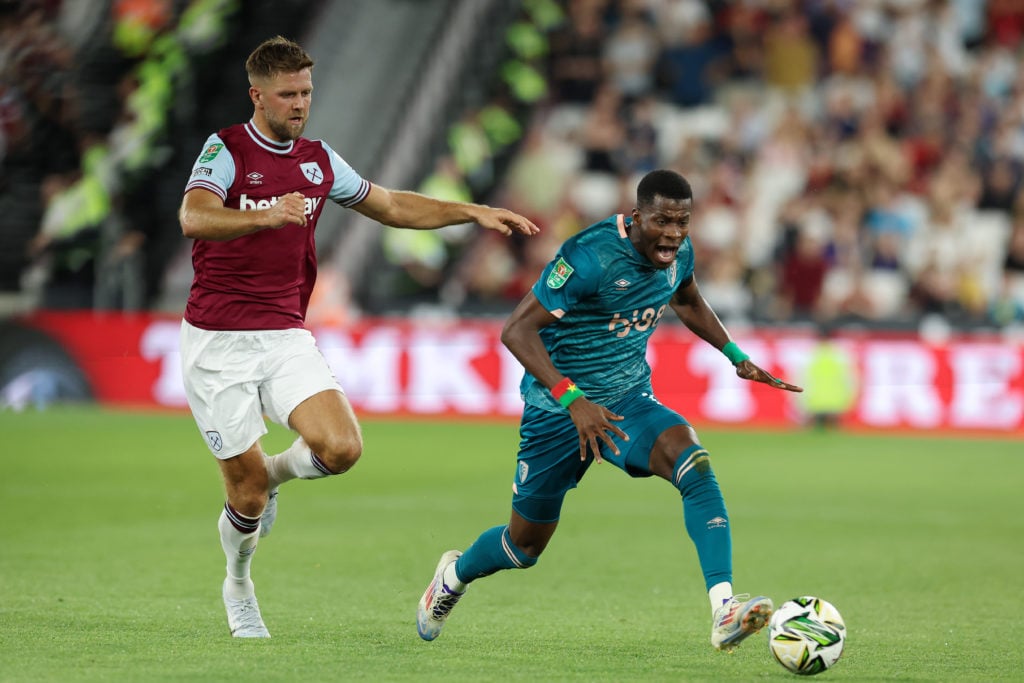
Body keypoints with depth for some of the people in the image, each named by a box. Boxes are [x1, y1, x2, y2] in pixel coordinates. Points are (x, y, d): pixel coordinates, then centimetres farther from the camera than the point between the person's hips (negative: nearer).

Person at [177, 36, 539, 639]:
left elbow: (391, 206, 23)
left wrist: (475, 213, 14)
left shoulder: (318, 160, 9)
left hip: (287, 336, 4)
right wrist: (267, 215, -46)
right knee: (247, 496, -3)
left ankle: (275, 473, 15)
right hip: (218, 341, -4)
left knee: (342, 447, -19)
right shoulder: (226, 150, -9)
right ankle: (239, 588, 28)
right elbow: (194, 218, -28)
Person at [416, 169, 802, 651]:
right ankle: (454, 575, 47)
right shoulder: (590, 255, -27)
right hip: (559, 407, -4)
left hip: (630, 401, 4)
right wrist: (572, 400, -39)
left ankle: (724, 611, -38)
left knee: (694, 463, -28)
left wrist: (737, 357, 13)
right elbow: (517, 330, -29)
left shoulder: (678, 252, -5)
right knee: (525, 545, 10)